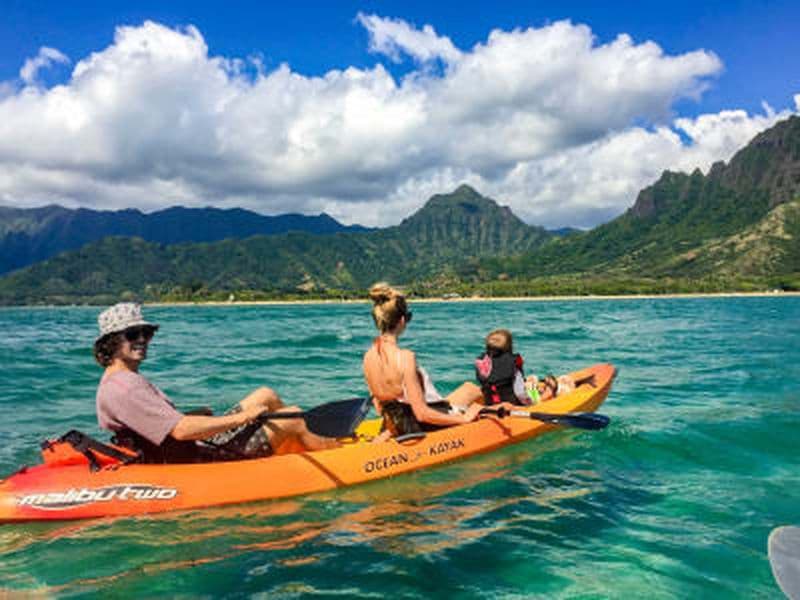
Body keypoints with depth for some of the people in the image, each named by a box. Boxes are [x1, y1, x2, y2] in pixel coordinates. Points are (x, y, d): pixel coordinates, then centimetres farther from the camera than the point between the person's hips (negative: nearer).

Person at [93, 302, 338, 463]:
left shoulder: (122, 379, 11)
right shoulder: (125, 388, -22)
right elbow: (181, 430, -29)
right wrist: (241, 417, -23)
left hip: (199, 446, 10)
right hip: (197, 459, -10)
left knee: (266, 396, 14)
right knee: (293, 418, -6)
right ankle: (321, 446, 22)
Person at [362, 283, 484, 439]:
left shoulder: (368, 356, -7)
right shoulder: (405, 357, -29)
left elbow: (380, 407, 4)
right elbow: (422, 414, -26)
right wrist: (463, 419, -15)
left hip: (398, 428, 7)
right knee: (473, 390, 20)